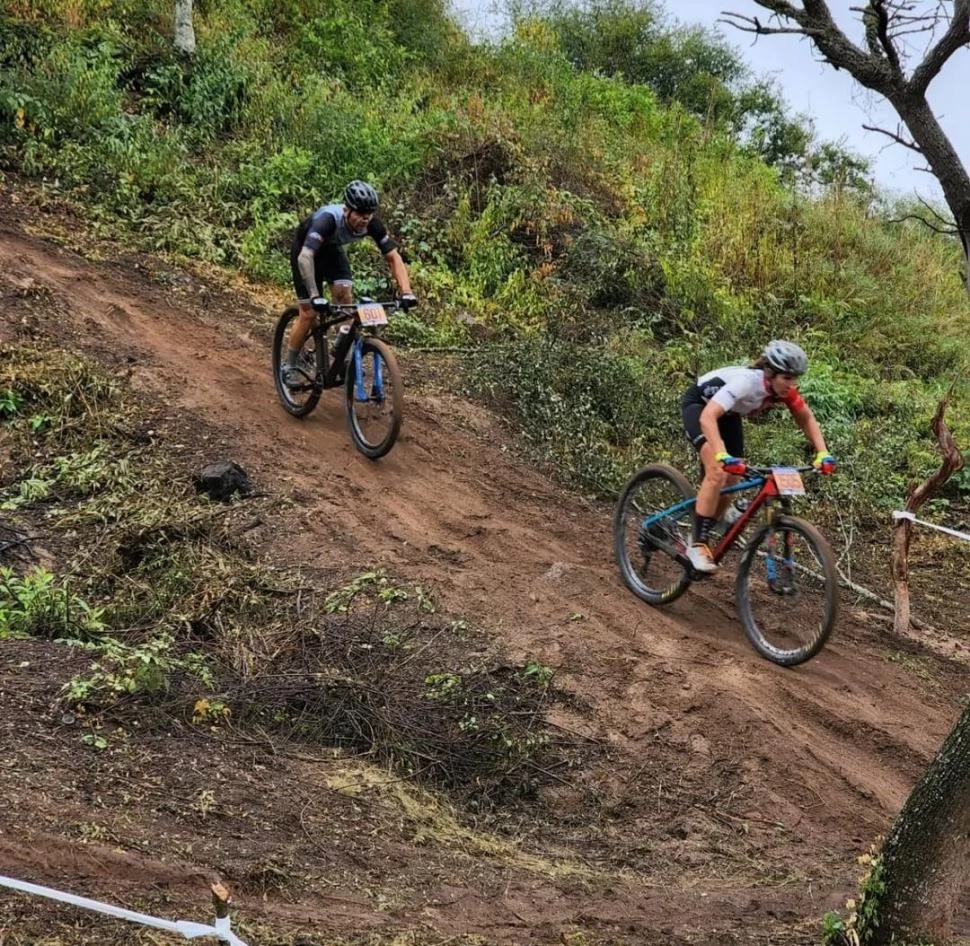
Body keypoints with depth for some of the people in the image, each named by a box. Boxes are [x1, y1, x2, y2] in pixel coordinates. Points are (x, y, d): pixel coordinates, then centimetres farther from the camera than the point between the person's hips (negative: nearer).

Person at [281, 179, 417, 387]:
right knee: (309, 313, -7)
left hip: (331, 248, 4)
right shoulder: (328, 219, -42)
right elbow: (305, 257, -50)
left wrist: (406, 292, -36)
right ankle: (288, 367, 9)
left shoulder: (372, 223, -28)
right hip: (305, 249, -4)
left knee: (345, 296, -18)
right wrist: (314, 295, -58)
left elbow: (393, 257, -23)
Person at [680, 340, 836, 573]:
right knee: (718, 472, -26)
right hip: (698, 404, -7)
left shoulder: (783, 389, -22)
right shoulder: (746, 381, -40)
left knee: (731, 483, 2)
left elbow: (806, 418, -7)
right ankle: (698, 545, -19)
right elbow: (707, 417, -50)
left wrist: (822, 453, -21)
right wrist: (722, 456, -62)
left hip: (728, 413, 7)